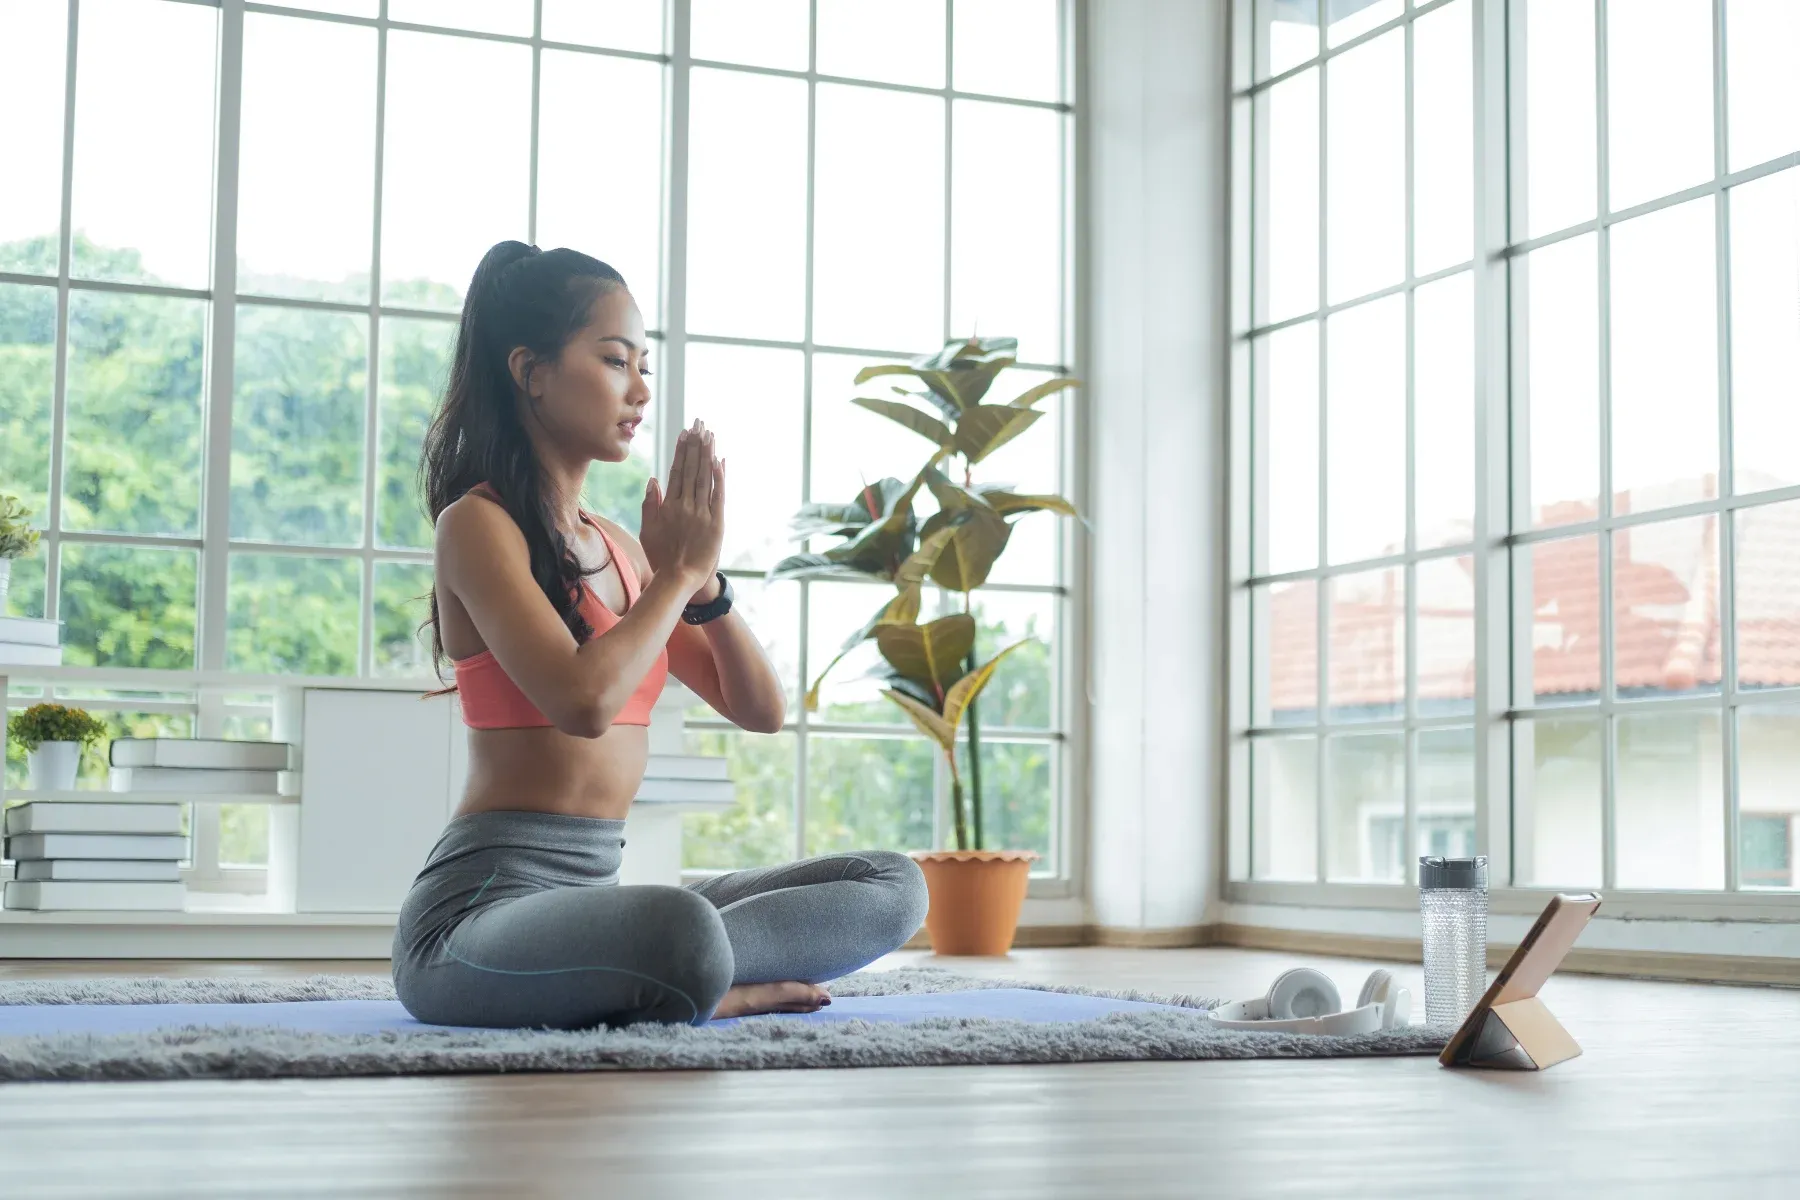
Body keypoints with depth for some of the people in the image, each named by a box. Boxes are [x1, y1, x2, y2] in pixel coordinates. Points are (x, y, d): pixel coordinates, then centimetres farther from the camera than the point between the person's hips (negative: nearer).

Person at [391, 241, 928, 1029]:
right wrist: (677, 571, -8)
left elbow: (760, 710, 15)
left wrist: (703, 582, -2)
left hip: (596, 896, 9)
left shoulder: (616, 548, 16)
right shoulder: (478, 523, -7)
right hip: (485, 899, -9)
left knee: (892, 885, 2)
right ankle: (714, 989, -9)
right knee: (682, 935, -41)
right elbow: (583, 698, -23)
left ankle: (694, 980, -13)